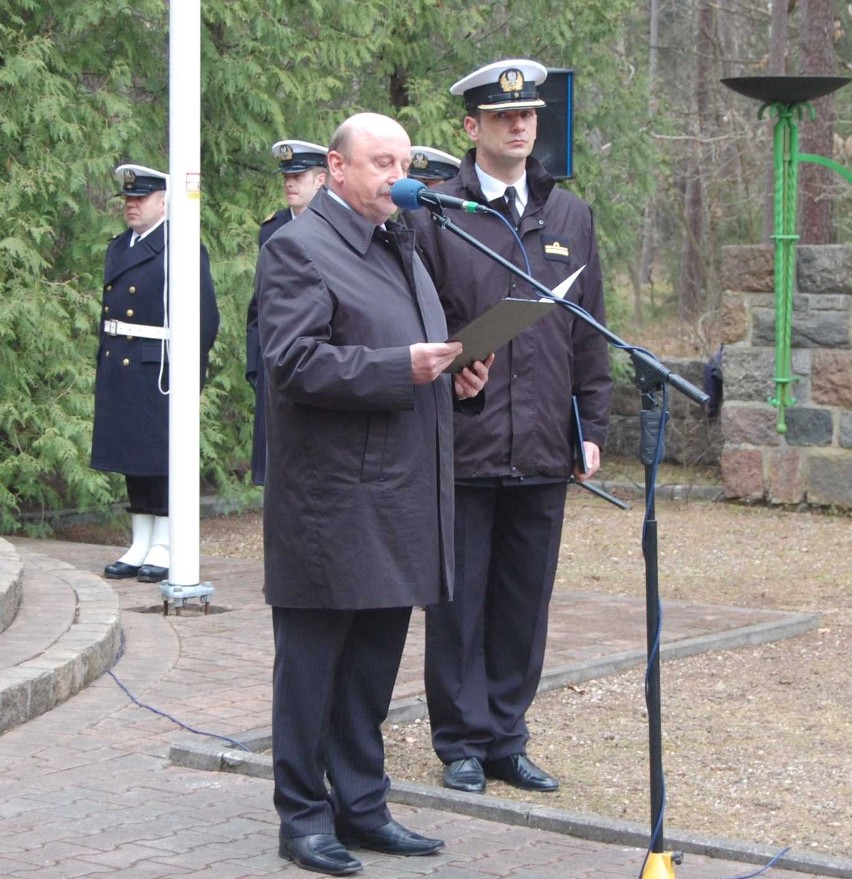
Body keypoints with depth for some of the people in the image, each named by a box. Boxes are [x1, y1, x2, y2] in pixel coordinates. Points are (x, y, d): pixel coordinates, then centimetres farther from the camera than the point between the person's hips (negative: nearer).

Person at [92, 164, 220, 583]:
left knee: (163, 460, -1)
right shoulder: (118, 248, 15)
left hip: (158, 372, -7)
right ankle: (139, 547, 18)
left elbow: (205, 317, -11)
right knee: (133, 460, 11)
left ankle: (164, 549, 6)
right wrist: (102, 368, 13)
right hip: (119, 372, 7)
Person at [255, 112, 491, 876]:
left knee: (375, 664, 13)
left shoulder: (403, 247, 20)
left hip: (400, 503, 8)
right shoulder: (298, 249, -9)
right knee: (312, 663, 1)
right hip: (332, 504, -8)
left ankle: (362, 806, 22)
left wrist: (459, 380, 8)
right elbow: (294, 362, -19)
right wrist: (401, 368, -22)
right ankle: (304, 817, 8)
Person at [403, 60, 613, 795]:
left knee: (525, 602, 10)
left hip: (543, 454, 4)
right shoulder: (432, 215, -3)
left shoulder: (570, 216, 12)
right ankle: (462, 742, 15)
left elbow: (590, 333, 15)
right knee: (459, 601, 4)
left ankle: (506, 739, 20)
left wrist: (592, 426, 10)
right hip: (460, 450, -4)